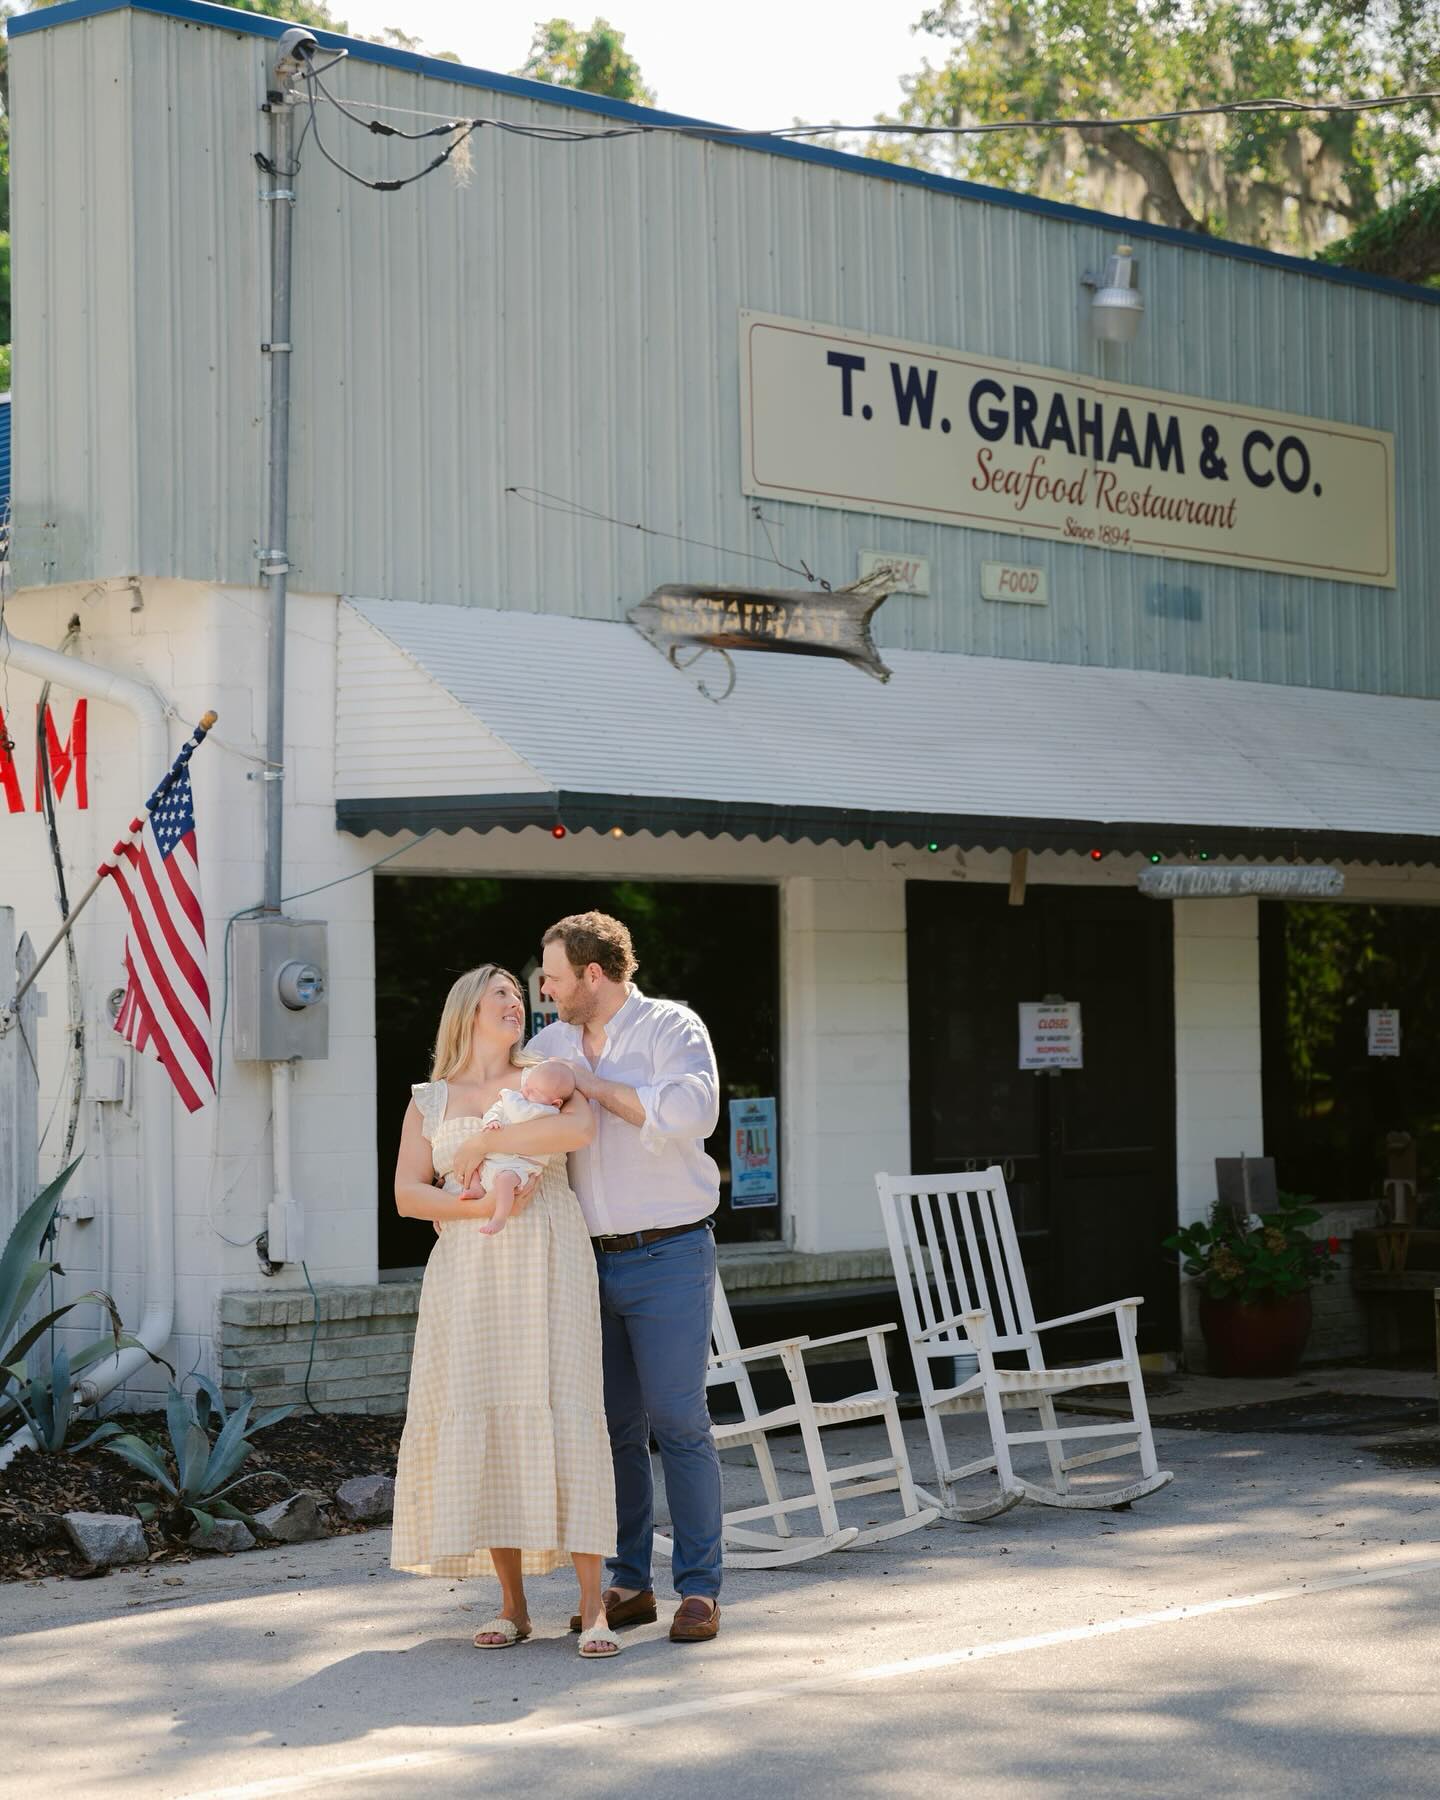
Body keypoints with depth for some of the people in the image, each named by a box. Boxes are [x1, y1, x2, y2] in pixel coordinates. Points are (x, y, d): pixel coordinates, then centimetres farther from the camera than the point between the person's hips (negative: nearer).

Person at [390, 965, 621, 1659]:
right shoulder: (430, 1101, 15)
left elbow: (580, 1128, -11)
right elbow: (408, 1194, 4)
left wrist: (484, 1143, -10)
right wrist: (480, 1205, -12)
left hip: (548, 1262, -2)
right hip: (468, 1270, 2)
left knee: (563, 1415, -10)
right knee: (480, 1422, -3)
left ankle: (593, 1607, -9)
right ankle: (513, 1604, 5)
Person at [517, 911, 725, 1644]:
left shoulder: (671, 1028, -5)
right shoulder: (551, 1043, 12)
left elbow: (692, 1111, -22)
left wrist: (595, 1087, -15)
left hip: (667, 1258, -5)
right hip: (590, 1258, 5)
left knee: (678, 1419, -6)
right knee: (612, 1425, 7)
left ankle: (699, 1587, 0)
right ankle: (629, 1584, 15)